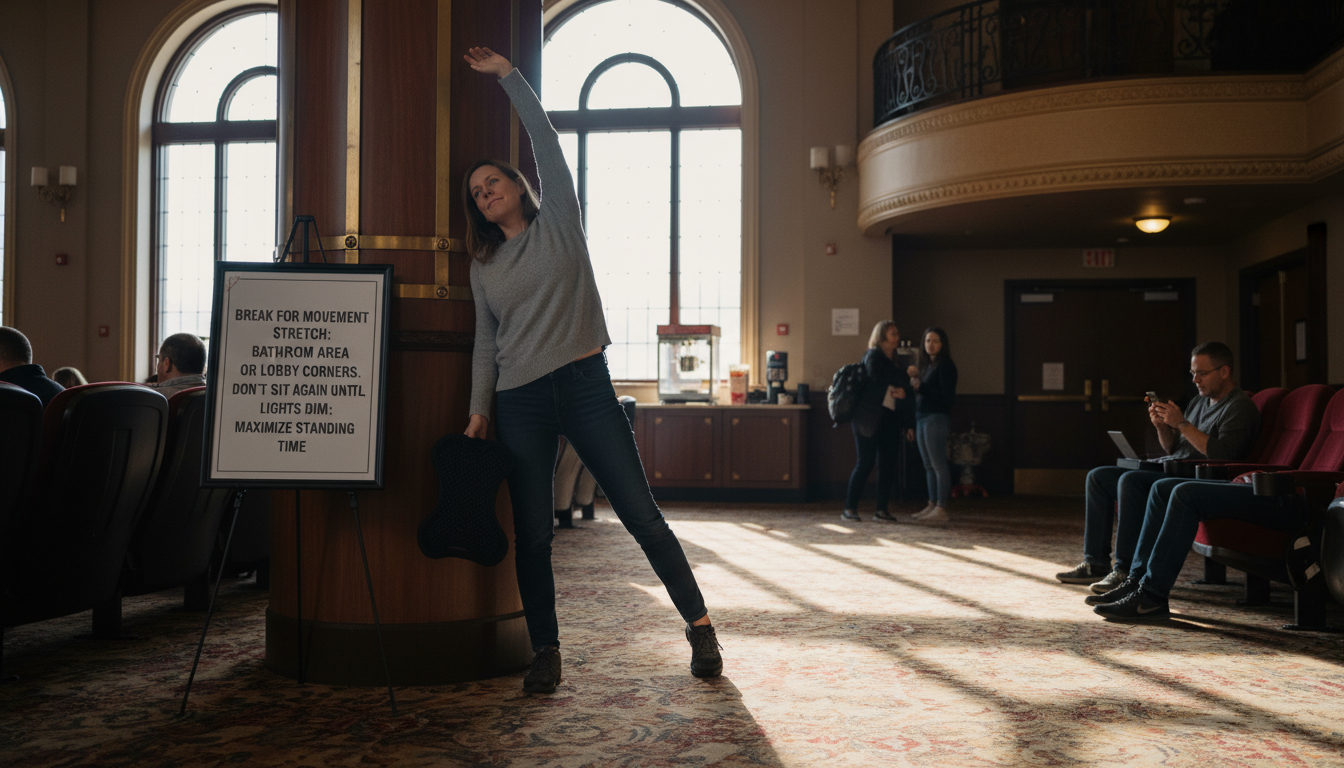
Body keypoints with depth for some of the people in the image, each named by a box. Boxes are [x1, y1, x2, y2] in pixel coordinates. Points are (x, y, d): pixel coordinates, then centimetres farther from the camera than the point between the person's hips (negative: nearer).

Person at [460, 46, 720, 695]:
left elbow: (546, 140, 3)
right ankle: (545, 653, 14)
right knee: (531, 535, 2)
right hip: (520, 402, 3)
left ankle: (699, 626, 6)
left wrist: (507, 74, 7)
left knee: (641, 515, -4)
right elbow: (486, 345, 14)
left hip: (585, 385, -3)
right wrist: (478, 411, 5)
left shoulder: (558, 222, 9)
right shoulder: (483, 265, 16)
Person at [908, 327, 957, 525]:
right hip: (921, 418, 9)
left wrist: (921, 386, -18)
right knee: (928, 465, 11)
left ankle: (941, 509, -9)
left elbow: (948, 396, -15)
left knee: (938, 464, -9)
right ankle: (932, 505, 16)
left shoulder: (945, 365, -8)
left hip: (937, 418, -9)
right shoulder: (926, 365, 17)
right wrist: (915, 379, 0)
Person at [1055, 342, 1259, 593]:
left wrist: (1182, 424, -20)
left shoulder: (1240, 407, -7)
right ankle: (1096, 563, -2)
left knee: (1130, 481, -32)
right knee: (1098, 477, 2)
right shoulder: (1199, 402, 21)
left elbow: (1222, 454, -23)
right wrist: (1162, 426, 1)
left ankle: (1126, 570, -29)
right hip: (1172, 473, 10)